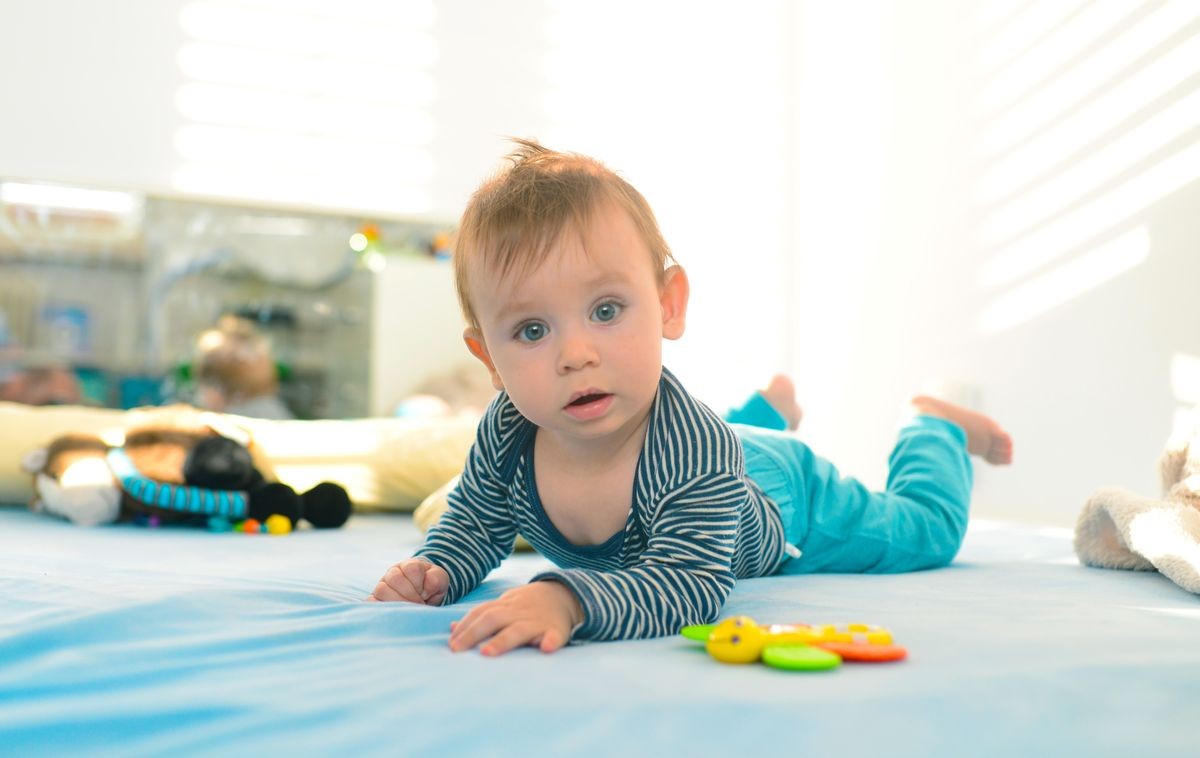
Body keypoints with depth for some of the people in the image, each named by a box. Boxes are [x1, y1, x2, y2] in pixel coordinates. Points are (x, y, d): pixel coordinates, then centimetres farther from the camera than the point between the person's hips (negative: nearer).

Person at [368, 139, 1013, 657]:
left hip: (788, 499, -5)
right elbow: (474, 523, -13)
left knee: (926, 534, 17)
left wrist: (567, 599, -72)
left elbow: (689, 586, -56)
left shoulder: (691, 449, -51)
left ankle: (935, 426, 41)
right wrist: (435, 569, -35)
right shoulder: (505, 436, -32)